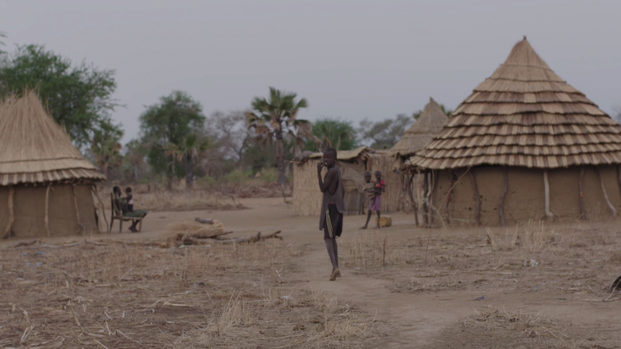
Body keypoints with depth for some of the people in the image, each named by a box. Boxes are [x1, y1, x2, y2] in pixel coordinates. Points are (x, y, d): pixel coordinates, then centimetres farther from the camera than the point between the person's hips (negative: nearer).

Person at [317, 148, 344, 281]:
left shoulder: (331, 172, -15)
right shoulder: (337, 171, 14)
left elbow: (323, 188, -16)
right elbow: (342, 191, 19)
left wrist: (319, 172, -17)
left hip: (330, 207, -9)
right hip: (338, 207, 9)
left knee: (328, 237, -11)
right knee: (332, 238, 16)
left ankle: (335, 267, -26)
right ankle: (336, 268, 17)